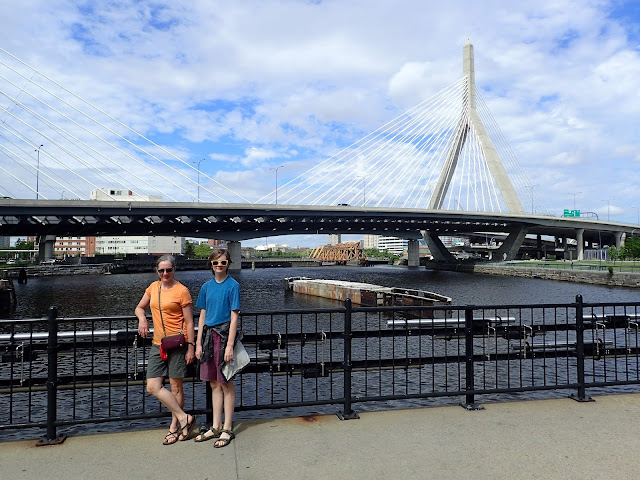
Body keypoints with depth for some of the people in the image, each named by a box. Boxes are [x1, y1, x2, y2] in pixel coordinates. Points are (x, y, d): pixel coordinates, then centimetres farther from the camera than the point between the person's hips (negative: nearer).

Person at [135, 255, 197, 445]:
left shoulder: (181, 291, -6)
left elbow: (189, 322, -6)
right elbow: (139, 307, 25)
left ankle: (174, 426, 19)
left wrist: (191, 347, -9)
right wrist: (142, 318, 2)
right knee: (153, 387, -2)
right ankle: (184, 417, 6)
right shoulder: (153, 287, 10)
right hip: (157, 345, 6)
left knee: (176, 387, 4)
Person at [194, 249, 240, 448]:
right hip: (208, 335, 6)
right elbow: (202, 316, 12)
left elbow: (234, 317, -10)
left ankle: (227, 429, 14)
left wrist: (230, 345, -15)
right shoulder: (207, 286, 10)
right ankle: (216, 427, 24)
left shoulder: (232, 285, -6)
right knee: (214, 383, 13)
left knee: (226, 383, 3)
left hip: (224, 334, -6)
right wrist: (198, 343, 8)